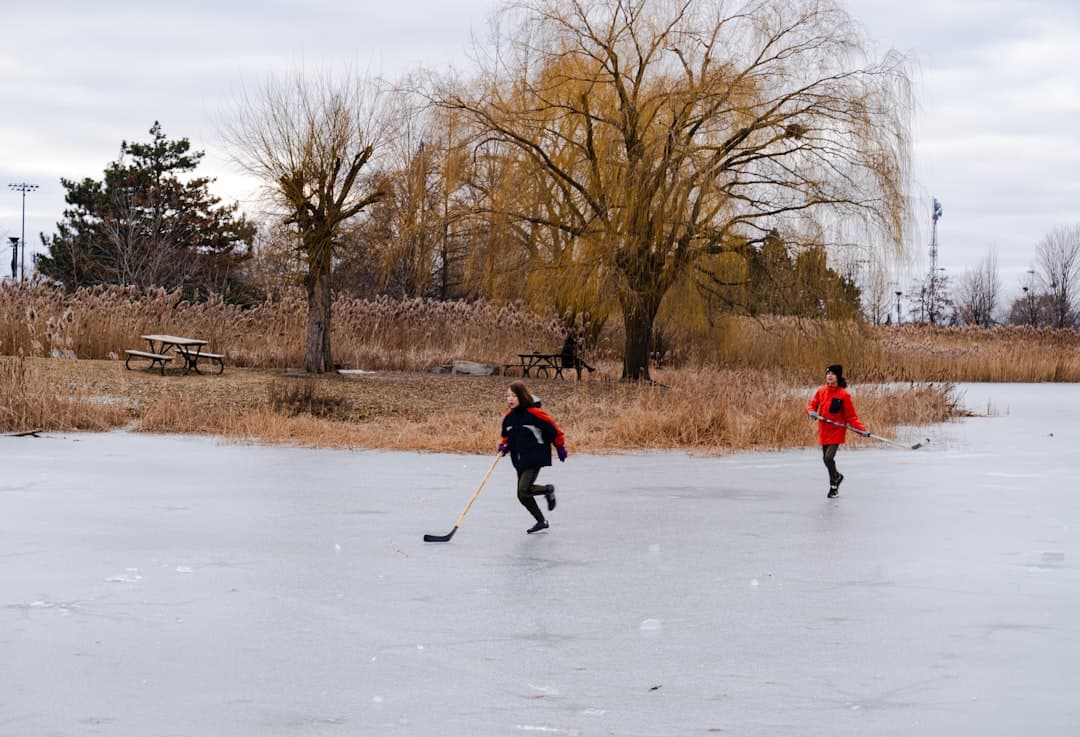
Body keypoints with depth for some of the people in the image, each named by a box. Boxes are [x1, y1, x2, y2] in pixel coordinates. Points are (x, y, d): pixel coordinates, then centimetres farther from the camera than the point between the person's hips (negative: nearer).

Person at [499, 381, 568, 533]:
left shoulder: (534, 413, -16)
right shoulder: (508, 416, 5)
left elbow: (553, 429, -7)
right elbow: (507, 436, 20)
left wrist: (560, 448, 2)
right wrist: (504, 446, -1)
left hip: (535, 458, -7)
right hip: (519, 460, 7)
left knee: (524, 489, -21)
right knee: (522, 496, 8)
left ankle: (548, 489, 9)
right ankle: (541, 521, 26)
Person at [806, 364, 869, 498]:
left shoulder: (844, 395, -10)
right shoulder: (821, 392, 3)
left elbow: (851, 416, -8)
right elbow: (812, 405, 7)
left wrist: (862, 430, -18)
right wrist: (812, 412, -17)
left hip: (836, 432, -5)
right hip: (823, 431, 5)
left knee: (829, 458, -16)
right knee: (826, 459, 14)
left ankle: (833, 486, 5)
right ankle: (837, 476, 44)